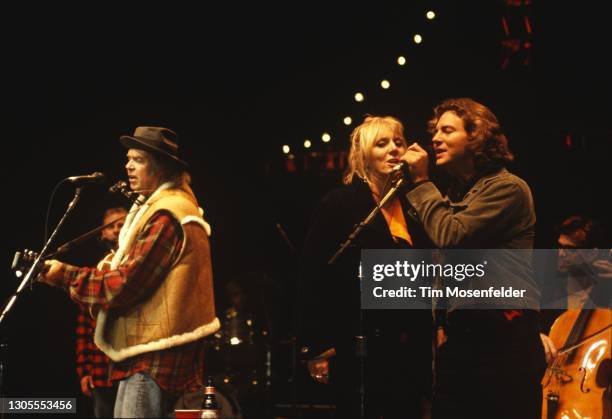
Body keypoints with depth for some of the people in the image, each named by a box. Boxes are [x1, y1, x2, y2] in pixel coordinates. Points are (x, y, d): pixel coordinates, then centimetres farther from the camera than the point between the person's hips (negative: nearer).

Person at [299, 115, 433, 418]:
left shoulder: (413, 206, 13)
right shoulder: (340, 204, -4)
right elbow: (313, 275, -9)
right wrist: (317, 346, -13)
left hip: (410, 349, 6)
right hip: (359, 347, -5)